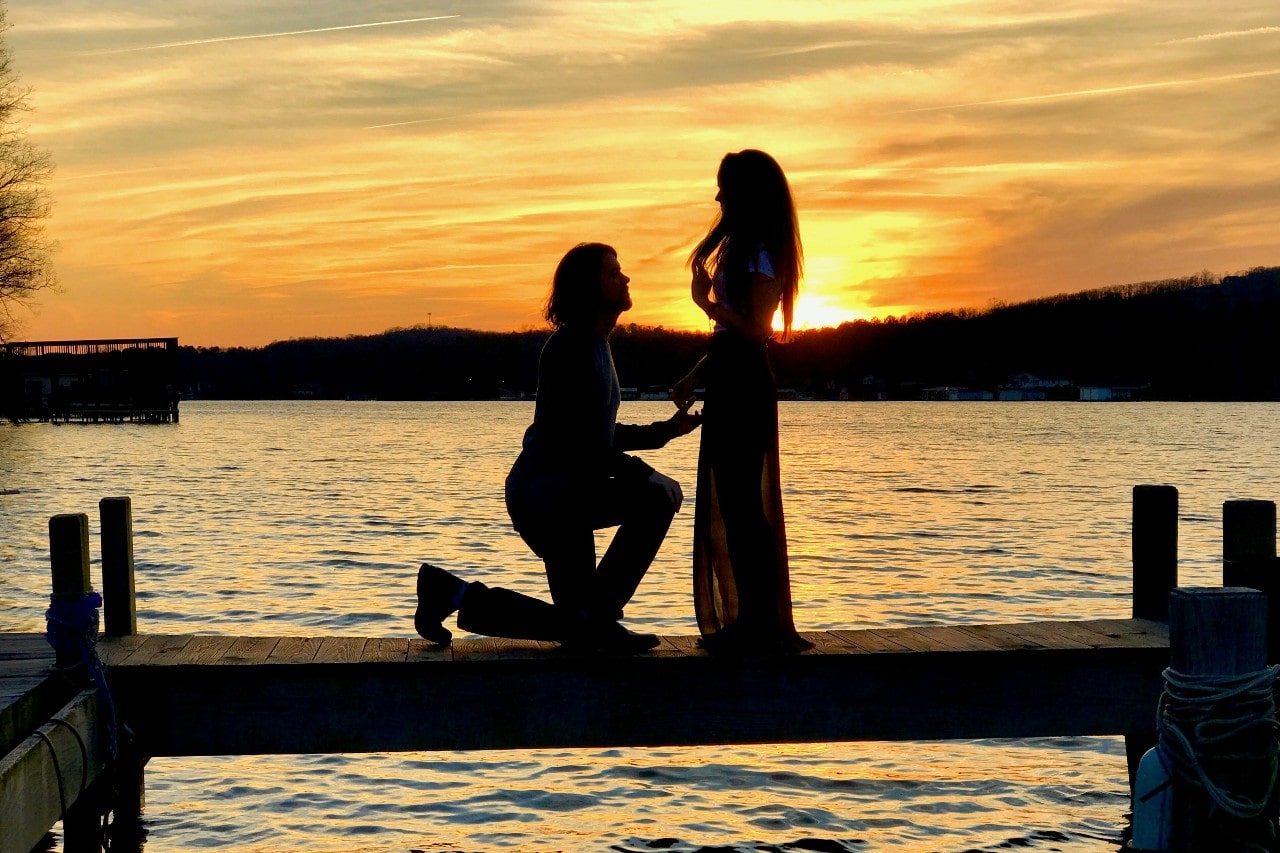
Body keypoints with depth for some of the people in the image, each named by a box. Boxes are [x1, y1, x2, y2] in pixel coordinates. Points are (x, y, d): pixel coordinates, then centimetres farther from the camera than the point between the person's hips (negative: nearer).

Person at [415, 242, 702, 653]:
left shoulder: (595, 344, 16)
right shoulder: (572, 344, -14)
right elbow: (576, 439, -22)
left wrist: (666, 430, 15)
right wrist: (642, 472, -20)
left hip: (566, 494, 10)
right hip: (546, 491, -10)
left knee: (575, 625, 13)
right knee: (658, 495, -25)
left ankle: (452, 592, 21)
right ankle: (601, 618, -16)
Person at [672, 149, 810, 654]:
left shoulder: (760, 251, -10)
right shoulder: (738, 246, 19)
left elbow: (757, 329, -17)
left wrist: (705, 301, -12)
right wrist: (695, 376, 18)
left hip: (744, 388, -10)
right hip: (726, 385, 10)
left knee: (742, 503, -8)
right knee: (729, 504, 11)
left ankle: (764, 623, -2)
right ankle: (749, 619, 18)